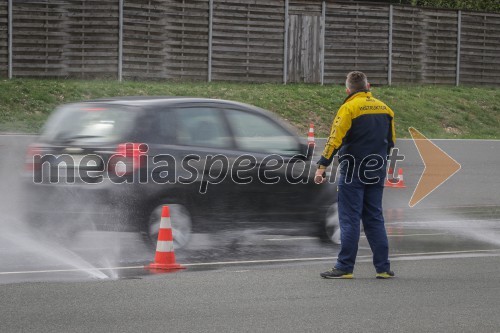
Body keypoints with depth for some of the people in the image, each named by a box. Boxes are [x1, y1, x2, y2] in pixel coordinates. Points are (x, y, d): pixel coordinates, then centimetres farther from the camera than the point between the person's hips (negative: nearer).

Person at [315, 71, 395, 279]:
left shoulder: (349, 108, -9)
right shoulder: (384, 109, 10)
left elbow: (335, 139, -15)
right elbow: (391, 141, 17)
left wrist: (322, 167, -13)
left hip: (353, 171, -6)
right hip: (376, 174, 6)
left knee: (350, 220, -3)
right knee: (375, 219, 11)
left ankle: (344, 268, -3)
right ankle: (383, 268, 9)